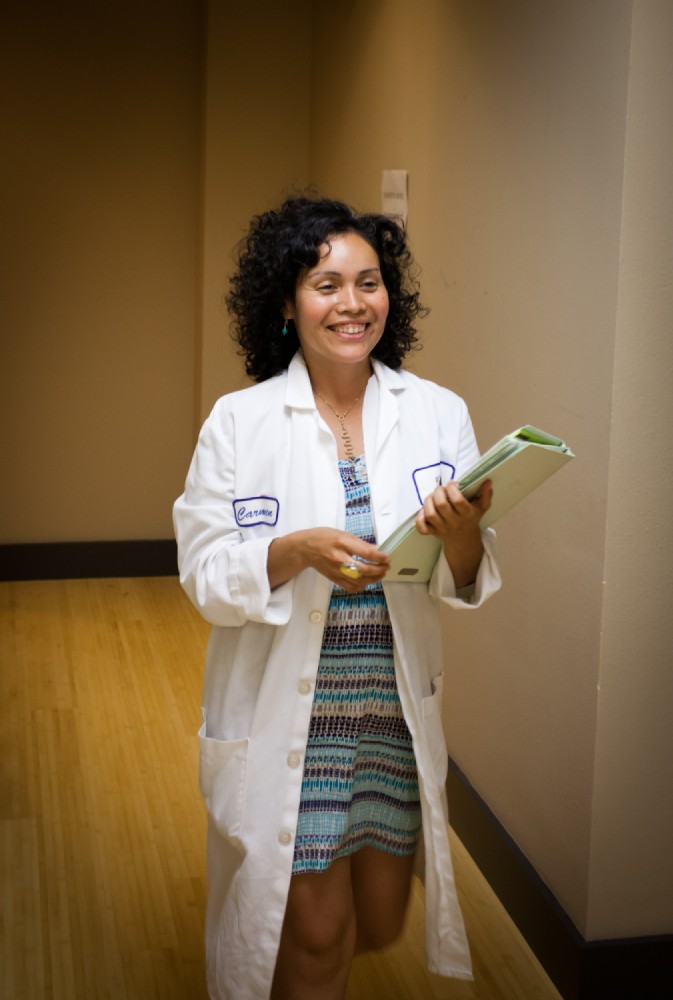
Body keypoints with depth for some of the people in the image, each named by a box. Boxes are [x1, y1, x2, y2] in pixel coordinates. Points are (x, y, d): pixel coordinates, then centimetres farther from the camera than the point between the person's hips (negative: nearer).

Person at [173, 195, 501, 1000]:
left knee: (378, 926, 19)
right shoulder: (239, 421, -8)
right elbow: (204, 575, -9)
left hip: (397, 713, 3)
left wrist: (462, 536, -26)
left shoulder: (437, 413, -2)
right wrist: (299, 551, -27)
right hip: (287, 715, -3)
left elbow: (466, 586, -3)